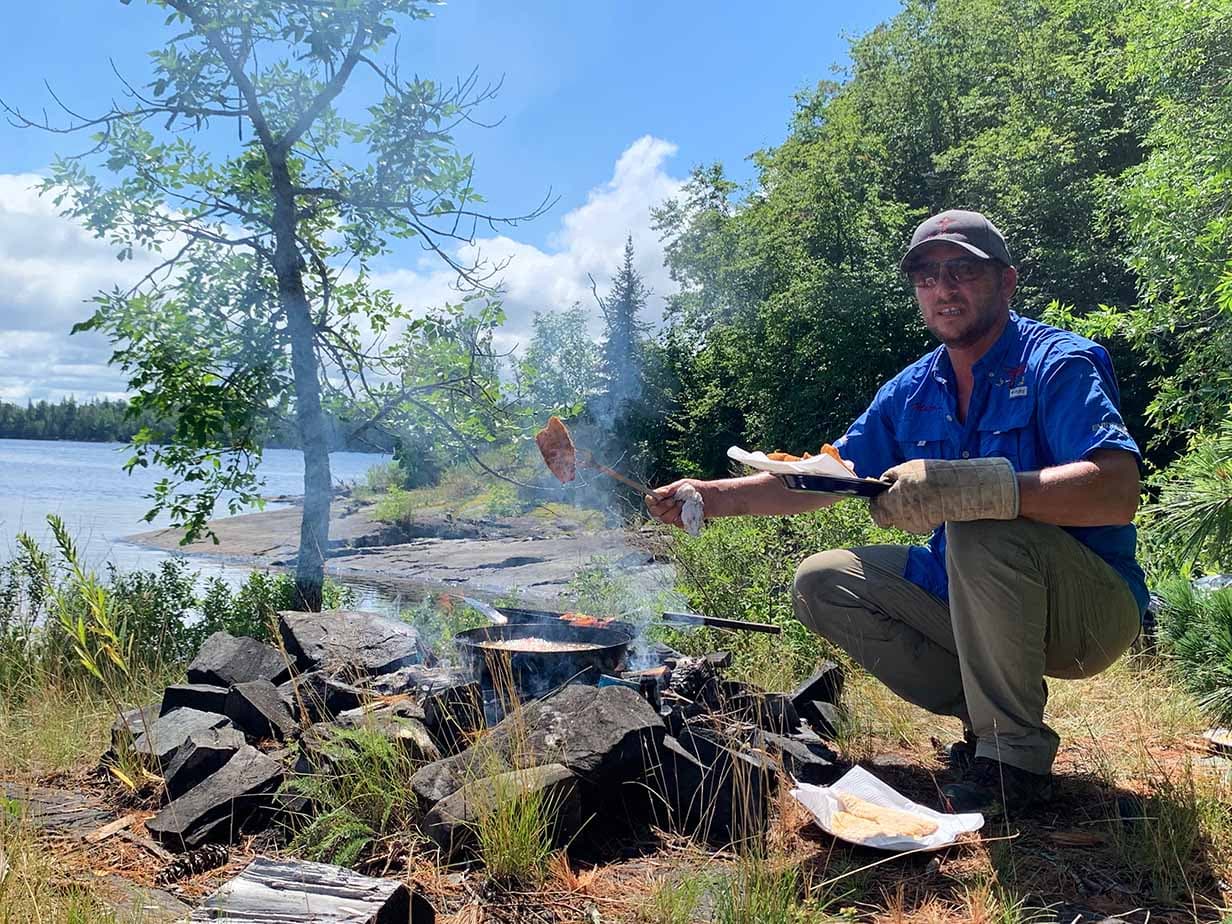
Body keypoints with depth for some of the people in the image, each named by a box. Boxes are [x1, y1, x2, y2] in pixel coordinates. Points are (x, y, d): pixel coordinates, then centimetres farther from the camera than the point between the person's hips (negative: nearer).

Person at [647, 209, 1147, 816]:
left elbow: (1118, 492, -30)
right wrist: (712, 496, -5)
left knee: (982, 525, -34)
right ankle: (985, 714, 2)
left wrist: (963, 486, -41)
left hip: (1091, 608, -7)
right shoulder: (911, 391, 5)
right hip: (968, 602, 7)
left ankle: (1014, 750, -17)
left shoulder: (1059, 363, -15)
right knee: (820, 583, -2)